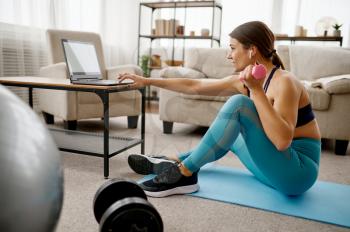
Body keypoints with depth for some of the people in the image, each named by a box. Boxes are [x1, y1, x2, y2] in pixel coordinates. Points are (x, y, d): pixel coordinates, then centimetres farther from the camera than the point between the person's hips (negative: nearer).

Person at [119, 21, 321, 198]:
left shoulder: (284, 82, -19)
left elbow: (282, 140, -33)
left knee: (238, 104, -23)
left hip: (297, 171, -8)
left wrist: (256, 90, -30)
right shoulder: (244, 81, 3)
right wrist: (148, 81, 8)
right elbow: (194, 86, 6)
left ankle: (184, 174, -17)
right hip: (276, 165, 8)